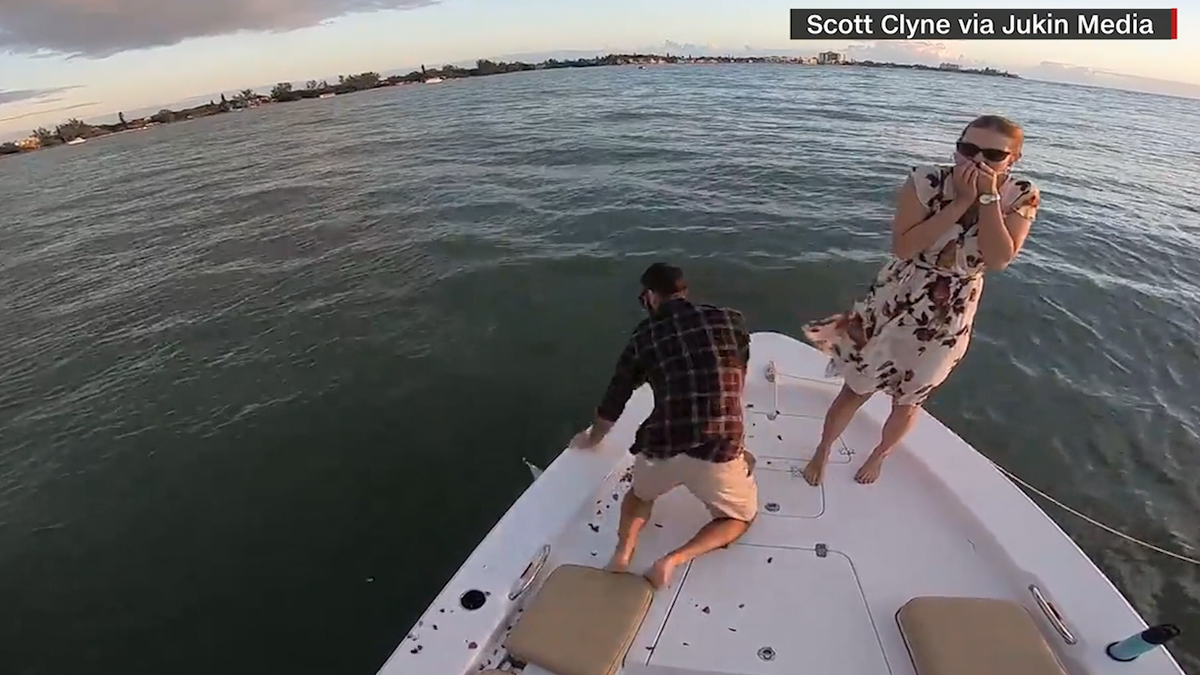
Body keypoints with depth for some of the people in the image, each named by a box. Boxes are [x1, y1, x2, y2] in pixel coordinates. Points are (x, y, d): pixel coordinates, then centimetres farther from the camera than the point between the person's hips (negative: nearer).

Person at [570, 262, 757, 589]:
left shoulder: (644, 335, 8)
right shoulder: (731, 320, 10)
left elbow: (614, 400, 18)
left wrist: (592, 438, 38)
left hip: (662, 449, 1)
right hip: (720, 450, 0)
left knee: (641, 492, 35)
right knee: (741, 517, 29)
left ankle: (623, 551, 7)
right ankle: (675, 559, 3)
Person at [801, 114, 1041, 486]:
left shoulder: (1021, 197, -10)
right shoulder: (926, 181, -16)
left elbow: (998, 260, -23)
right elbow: (903, 247, -26)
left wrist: (988, 197, -24)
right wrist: (961, 202, -26)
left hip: (948, 320, 2)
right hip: (893, 305, -2)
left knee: (908, 402, 20)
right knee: (855, 391, 12)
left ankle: (877, 456, 49)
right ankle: (821, 452, 37)